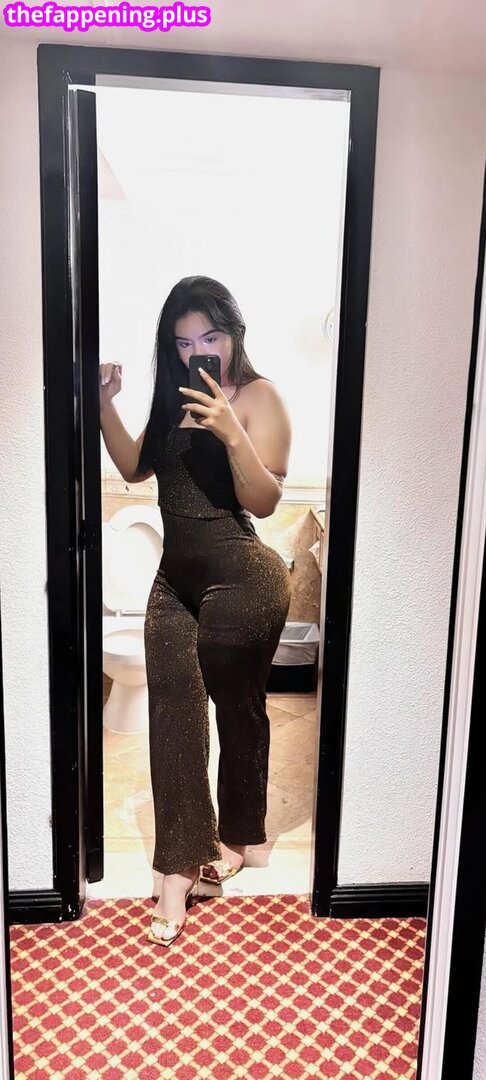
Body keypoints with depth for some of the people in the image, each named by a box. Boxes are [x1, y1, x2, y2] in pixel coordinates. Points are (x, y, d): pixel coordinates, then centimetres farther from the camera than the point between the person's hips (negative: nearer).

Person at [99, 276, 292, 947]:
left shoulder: (259, 396, -7)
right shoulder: (176, 399, 13)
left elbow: (264, 500, -14)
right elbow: (136, 468, 18)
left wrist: (232, 434, -27)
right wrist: (105, 406, 8)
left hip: (243, 583, -5)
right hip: (177, 580, 6)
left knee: (238, 708, 11)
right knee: (173, 714, -3)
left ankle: (236, 834, 36)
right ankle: (180, 867, 8)